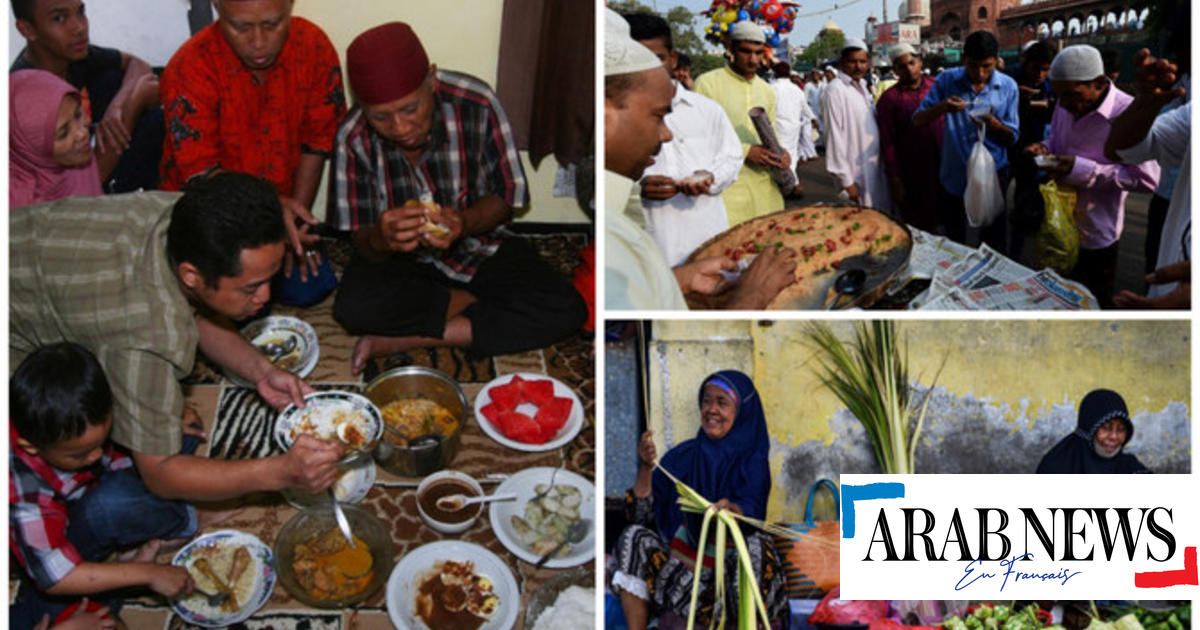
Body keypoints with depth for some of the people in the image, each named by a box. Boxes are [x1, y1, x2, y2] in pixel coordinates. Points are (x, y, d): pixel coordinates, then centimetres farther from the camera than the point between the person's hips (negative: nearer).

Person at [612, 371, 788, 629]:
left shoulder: (751, 461, 1)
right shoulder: (682, 456, 8)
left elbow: (752, 517, -15)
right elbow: (642, 517, 2)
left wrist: (731, 510, -38)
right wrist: (646, 467, -12)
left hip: (728, 568, -3)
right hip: (676, 565, 3)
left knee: (756, 545, -32)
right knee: (634, 536, -22)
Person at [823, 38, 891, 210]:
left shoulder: (862, 87, 13)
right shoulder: (836, 90, -12)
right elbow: (835, 136, -16)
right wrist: (846, 181, -18)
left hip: (874, 169, 8)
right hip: (856, 175, -8)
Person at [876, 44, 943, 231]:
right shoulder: (889, 98, -4)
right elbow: (887, 142, -4)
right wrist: (895, 180, -6)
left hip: (943, 167, 3)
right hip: (912, 176, -3)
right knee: (919, 230, 6)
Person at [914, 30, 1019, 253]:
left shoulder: (1008, 86, -3)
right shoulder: (947, 80, -4)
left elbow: (1011, 138, 0)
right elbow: (918, 121, -5)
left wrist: (993, 124, -23)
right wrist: (941, 108, -26)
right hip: (953, 177, 0)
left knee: (994, 246, 9)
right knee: (953, 245, 15)